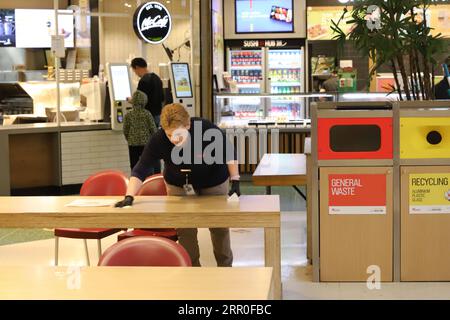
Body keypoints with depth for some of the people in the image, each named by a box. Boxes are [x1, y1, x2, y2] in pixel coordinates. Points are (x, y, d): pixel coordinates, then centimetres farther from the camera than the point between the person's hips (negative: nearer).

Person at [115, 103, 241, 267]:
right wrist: (129, 196, -41)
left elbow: (229, 152, -16)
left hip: (214, 182, -1)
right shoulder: (158, 140, -30)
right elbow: (141, 169, -29)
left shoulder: (208, 131, -32)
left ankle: (225, 268, 28)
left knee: (219, 227, 8)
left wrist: (235, 181, -18)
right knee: (185, 230, -2)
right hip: (179, 185, 1)